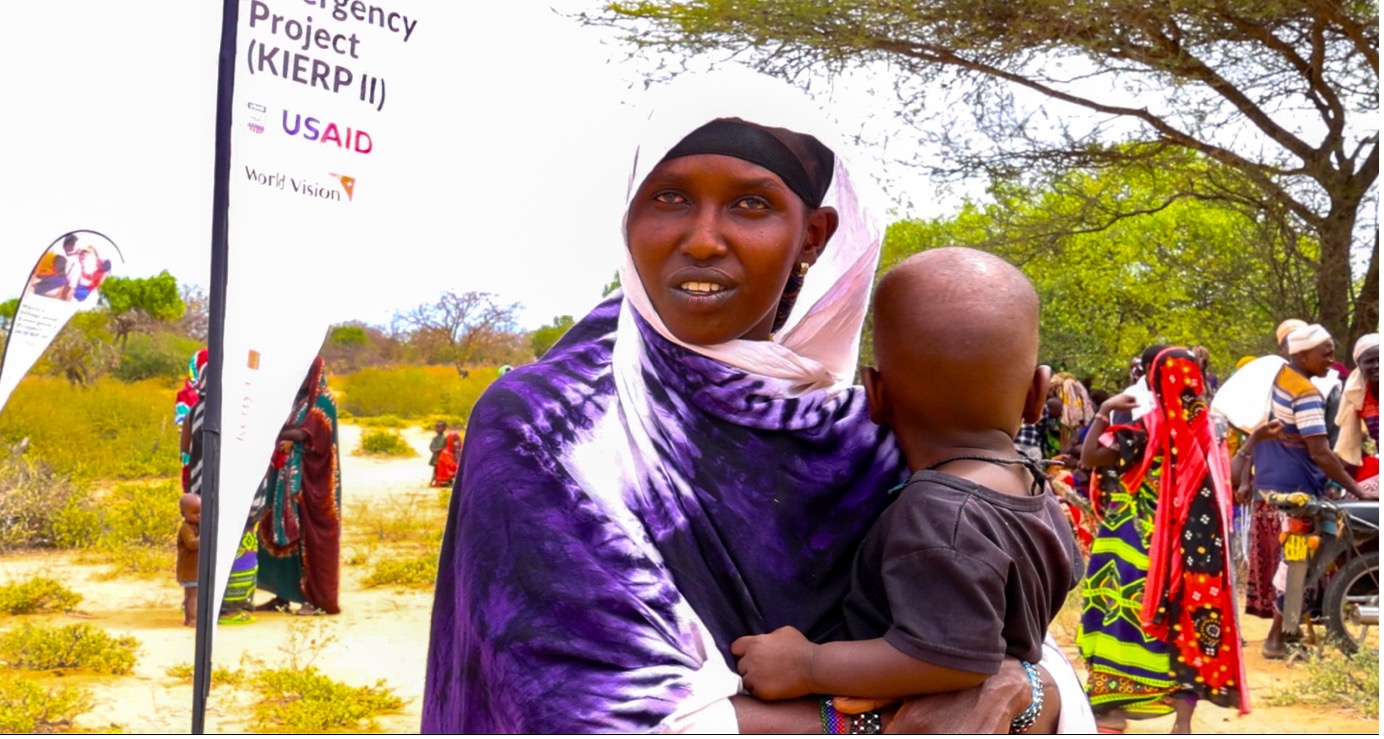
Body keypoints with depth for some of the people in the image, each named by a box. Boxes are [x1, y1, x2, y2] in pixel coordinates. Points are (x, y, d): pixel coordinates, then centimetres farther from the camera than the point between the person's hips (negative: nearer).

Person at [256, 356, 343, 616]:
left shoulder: (323, 400, -6)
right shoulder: (297, 400, 17)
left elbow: (308, 434, -19)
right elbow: (286, 432, 15)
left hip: (311, 479, -8)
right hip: (290, 478, 8)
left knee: (310, 535, -7)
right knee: (284, 533, 6)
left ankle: (318, 599, -4)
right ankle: (283, 595, 12)